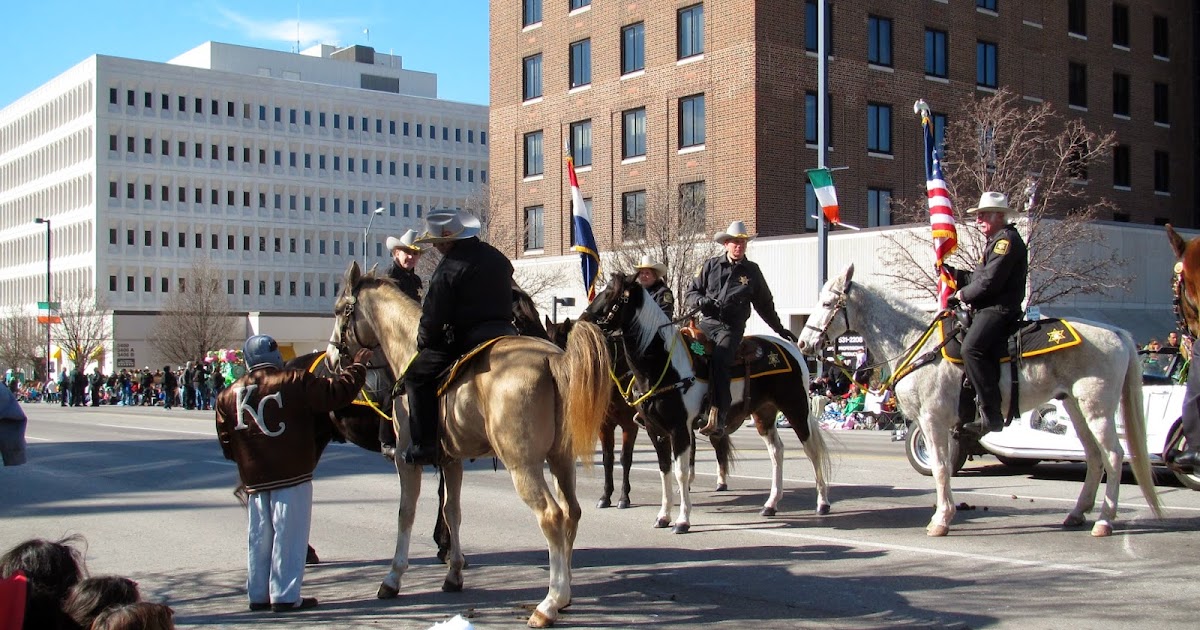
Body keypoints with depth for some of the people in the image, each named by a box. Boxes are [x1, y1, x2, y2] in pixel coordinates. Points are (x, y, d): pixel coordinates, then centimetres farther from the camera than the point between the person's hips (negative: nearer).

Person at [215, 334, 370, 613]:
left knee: (259, 537, 14)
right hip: (292, 475, -5)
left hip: (254, 479, 5)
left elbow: (226, 444, 10)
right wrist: (358, 365, 5)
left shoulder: (229, 395, 6)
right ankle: (285, 596, 2)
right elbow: (337, 392, -10)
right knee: (289, 535, 1)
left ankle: (258, 595, 21)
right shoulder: (294, 381, -10)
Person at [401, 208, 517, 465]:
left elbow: (433, 317, -9)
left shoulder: (448, 268, -10)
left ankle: (424, 445, -7)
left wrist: (424, 344, 9)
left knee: (417, 374, 1)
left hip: (466, 338, -8)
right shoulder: (496, 257, 13)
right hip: (504, 330, 8)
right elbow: (513, 296, 25)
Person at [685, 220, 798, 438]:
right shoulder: (710, 265, 12)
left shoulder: (752, 271, 12)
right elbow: (692, 292, 14)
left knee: (718, 359, -29)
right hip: (707, 322, 2)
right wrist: (702, 301, -9)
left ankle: (718, 418, -35)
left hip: (732, 327, -2)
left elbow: (764, 304, 22)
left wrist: (780, 329, 26)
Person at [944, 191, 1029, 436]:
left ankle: (991, 415, -33)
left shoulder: (1007, 239, -8)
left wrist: (963, 295, -5)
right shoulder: (996, 241, 28)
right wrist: (953, 274, 15)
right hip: (990, 309, 12)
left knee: (972, 348, -30)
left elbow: (990, 281, -17)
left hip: (999, 308, -12)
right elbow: (980, 278, 27)